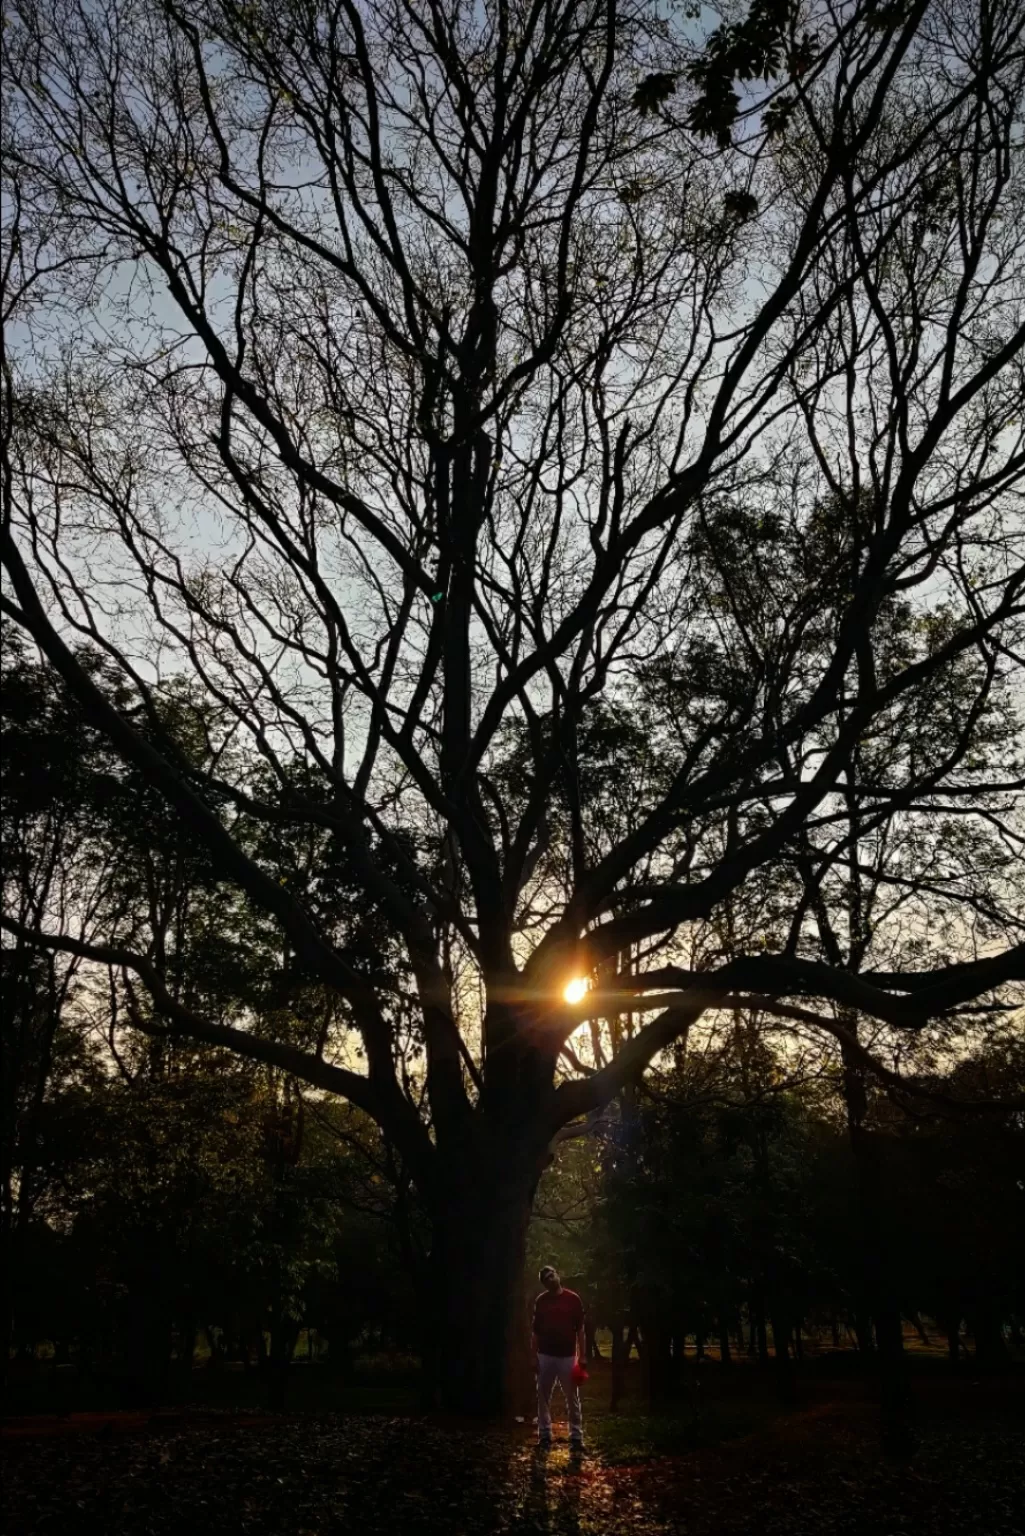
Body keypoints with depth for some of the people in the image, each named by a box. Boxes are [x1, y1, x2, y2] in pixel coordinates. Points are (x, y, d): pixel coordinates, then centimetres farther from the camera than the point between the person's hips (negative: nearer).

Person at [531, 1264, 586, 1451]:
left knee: (572, 1398, 2)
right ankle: (544, 1435, 16)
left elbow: (580, 1329, 0)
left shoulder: (573, 1299, -3)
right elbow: (535, 1331, 6)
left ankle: (576, 1437, 7)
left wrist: (583, 1355, -4)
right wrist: (533, 1356, 1)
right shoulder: (541, 1301, 2)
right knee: (543, 1397, 6)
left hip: (567, 1356, -2)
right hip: (545, 1356, 2)